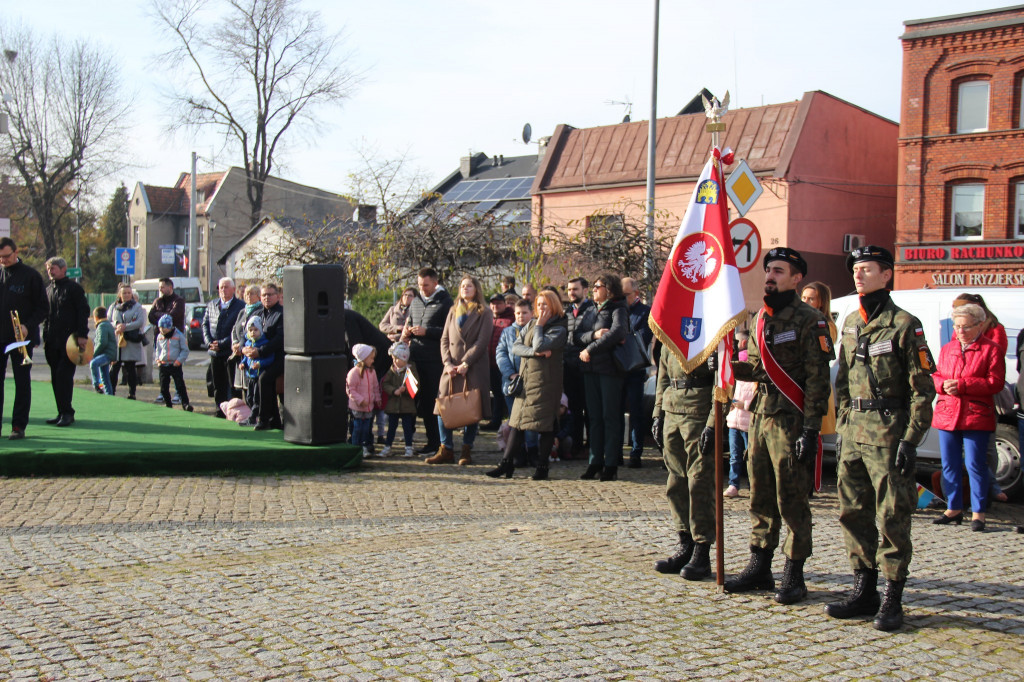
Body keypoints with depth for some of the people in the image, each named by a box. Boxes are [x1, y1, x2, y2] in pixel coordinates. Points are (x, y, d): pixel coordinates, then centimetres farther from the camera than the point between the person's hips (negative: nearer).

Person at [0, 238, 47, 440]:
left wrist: (28, 326, -15)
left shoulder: (31, 276, -1)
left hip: (22, 339, -3)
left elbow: (43, 307, 0)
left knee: (22, 382, 2)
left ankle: (19, 426, 8)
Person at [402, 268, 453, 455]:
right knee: (423, 400, 8)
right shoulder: (415, 301, 16)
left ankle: (436, 443, 3)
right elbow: (409, 322, 27)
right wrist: (407, 332, 5)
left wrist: (426, 331, -16)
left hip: (435, 360, -6)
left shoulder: (445, 302, -4)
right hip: (416, 357, 6)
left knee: (433, 401, -4)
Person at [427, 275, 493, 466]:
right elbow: (444, 339, 11)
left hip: (474, 368, -4)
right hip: (452, 367, 4)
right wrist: (447, 363, -5)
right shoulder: (453, 311, 17)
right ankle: (446, 450, 4)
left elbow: (482, 341, -6)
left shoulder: (484, 313, 3)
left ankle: (467, 450, 6)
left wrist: (465, 363, -14)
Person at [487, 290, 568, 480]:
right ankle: (507, 463, 9)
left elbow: (539, 345, -18)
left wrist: (539, 325, -6)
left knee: (545, 424, -3)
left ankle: (542, 467, 5)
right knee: (516, 421, 6)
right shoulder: (531, 324, 16)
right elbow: (516, 346, 5)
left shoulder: (559, 329, -4)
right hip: (526, 377, 6)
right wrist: (535, 352, -11)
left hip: (545, 380, -6)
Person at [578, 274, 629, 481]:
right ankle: (595, 462, 12)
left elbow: (618, 332, -23)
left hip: (610, 369, -7)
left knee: (611, 417, -3)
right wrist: (594, 334, -13)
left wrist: (590, 350, -20)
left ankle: (611, 465, 0)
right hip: (591, 369, 7)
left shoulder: (618, 309, -4)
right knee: (595, 417, 7)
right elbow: (581, 336, 10)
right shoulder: (595, 311, 19)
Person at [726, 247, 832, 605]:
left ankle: (794, 574, 7)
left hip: (791, 419, -7)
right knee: (761, 496, 12)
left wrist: (811, 429, -17)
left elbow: (817, 379, -12)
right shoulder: (761, 318, 14)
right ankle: (759, 567, 22)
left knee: (792, 499, -2)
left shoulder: (809, 321, -8)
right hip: (761, 415, 7)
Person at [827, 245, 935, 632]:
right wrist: (842, 428, 14)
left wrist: (911, 440, -13)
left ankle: (892, 600, 6)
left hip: (889, 430, -7)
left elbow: (922, 389, -8)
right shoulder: (850, 324, 13)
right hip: (854, 430, 7)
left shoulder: (904, 325, -7)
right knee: (853, 512, 9)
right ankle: (863, 591, 20)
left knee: (892, 516, -2)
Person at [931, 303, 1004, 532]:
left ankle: (978, 513, 4)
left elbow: (995, 382, -9)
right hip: (946, 415, 5)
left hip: (976, 416, -5)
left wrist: (962, 385, -17)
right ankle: (953, 509, 19)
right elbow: (935, 377, 15)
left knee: (975, 465, -4)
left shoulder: (990, 350, 0)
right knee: (949, 465, 8)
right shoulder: (947, 349, 16)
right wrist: (944, 384, -9)